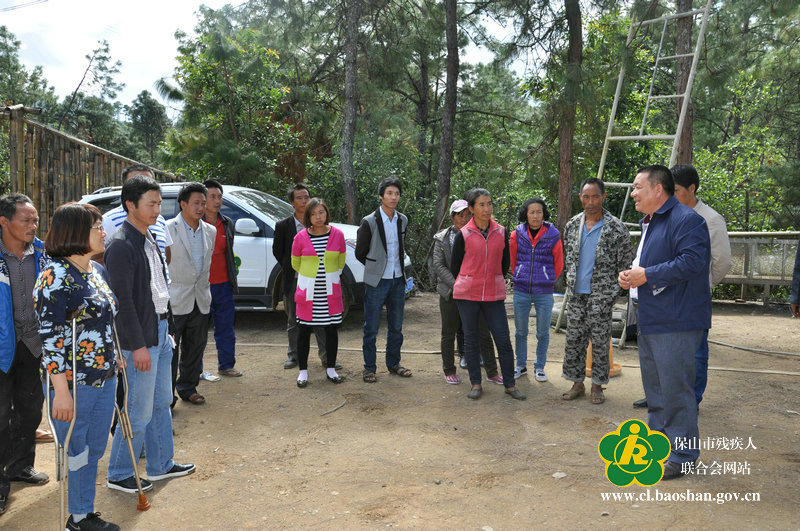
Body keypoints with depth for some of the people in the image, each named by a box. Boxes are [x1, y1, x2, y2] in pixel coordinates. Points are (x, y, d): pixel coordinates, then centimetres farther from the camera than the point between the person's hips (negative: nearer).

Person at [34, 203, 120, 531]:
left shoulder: (97, 270, 9)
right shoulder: (55, 276, -16)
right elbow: (49, 336, -19)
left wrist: (114, 361, 20)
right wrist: (61, 390, -21)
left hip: (106, 378, 8)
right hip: (75, 383, -8)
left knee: (94, 451, 18)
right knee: (75, 453, 9)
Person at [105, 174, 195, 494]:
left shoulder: (149, 239, 11)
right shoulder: (121, 246, -17)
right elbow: (123, 300, -20)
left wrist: (166, 328, 17)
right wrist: (138, 346, -20)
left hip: (160, 332, 10)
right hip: (141, 339, -9)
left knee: (162, 403, 18)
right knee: (139, 412, 1)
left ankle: (161, 465, 32)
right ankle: (119, 475, 18)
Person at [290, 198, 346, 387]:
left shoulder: (337, 235, -2)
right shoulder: (300, 237, -6)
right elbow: (295, 263, 10)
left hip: (331, 292, 1)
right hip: (307, 292, -1)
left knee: (332, 329, 7)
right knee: (304, 330, 4)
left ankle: (331, 369, 21)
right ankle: (303, 371, 16)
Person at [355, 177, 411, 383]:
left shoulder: (402, 220, 7)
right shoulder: (369, 222, -10)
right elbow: (360, 253, -1)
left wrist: (398, 268, 12)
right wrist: (376, 267, 6)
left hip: (398, 280, 5)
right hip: (376, 281, -5)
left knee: (396, 326, 13)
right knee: (371, 328, 2)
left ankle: (393, 364, 26)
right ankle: (369, 368, 13)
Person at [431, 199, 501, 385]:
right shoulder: (442, 238, 2)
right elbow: (438, 265, -4)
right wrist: (457, 284, -16)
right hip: (450, 292, -1)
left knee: (483, 333, 3)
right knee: (449, 333, 8)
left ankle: (492, 372, 14)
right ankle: (449, 371, 22)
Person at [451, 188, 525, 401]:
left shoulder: (501, 232, 4)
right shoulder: (463, 235, -4)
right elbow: (455, 266, 5)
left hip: (494, 294, 2)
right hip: (467, 295, -2)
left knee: (503, 340, 2)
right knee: (470, 339, 6)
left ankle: (510, 384, 15)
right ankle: (476, 384, 19)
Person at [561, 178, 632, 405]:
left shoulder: (616, 228, -7)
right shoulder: (572, 225, 5)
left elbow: (626, 263, 0)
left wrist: (611, 285, 1)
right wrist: (572, 279, 13)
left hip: (601, 294, -4)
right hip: (576, 293, 4)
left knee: (600, 342, 3)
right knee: (574, 339, 8)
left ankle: (597, 386, 17)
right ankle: (577, 383, 20)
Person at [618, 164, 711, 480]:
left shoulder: (686, 220, -14)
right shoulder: (649, 223, 19)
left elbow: (692, 261, -25)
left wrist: (647, 275, -21)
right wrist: (630, 276, 8)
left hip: (675, 323, -10)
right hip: (649, 320, 10)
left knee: (675, 389, -4)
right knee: (654, 387, 19)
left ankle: (683, 456, 9)